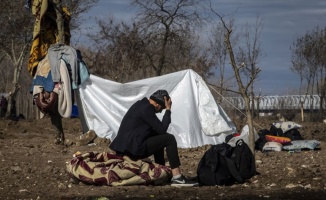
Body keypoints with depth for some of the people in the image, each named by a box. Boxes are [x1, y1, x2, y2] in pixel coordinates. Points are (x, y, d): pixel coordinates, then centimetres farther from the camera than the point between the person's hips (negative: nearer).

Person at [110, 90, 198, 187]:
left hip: (125, 146, 11)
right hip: (134, 149, -11)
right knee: (169, 139, -8)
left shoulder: (141, 104, 18)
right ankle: (177, 177, -12)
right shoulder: (146, 109, -13)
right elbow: (162, 129, -13)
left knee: (158, 139, 29)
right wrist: (168, 110, -7)